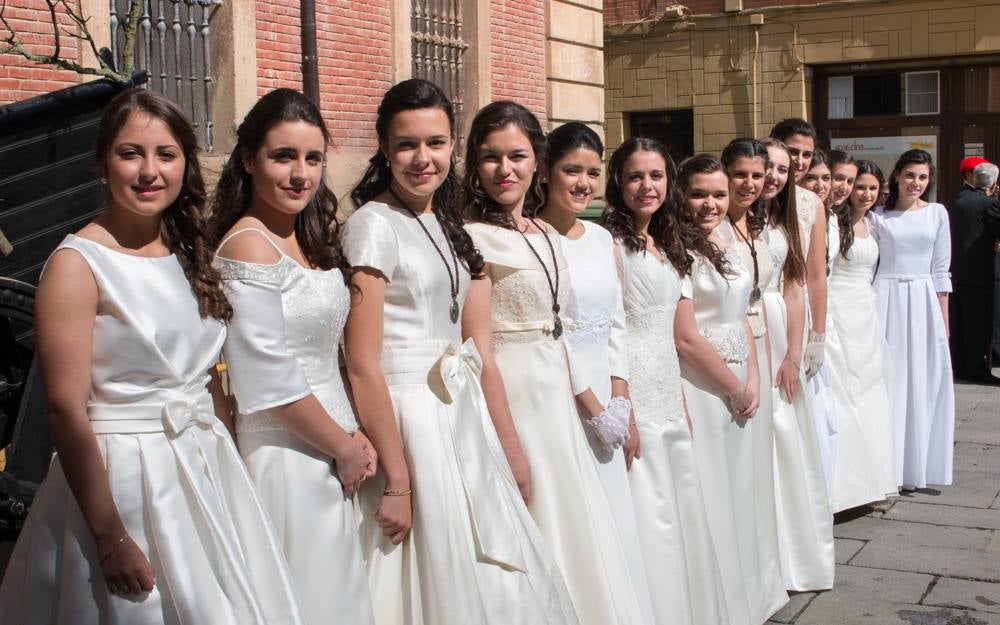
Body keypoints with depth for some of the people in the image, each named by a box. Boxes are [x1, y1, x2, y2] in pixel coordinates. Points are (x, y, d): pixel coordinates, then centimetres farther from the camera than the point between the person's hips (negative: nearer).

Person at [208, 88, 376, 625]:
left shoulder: (309, 239, 9)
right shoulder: (249, 245, -17)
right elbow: (269, 378, -20)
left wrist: (356, 438, 2)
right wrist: (344, 446, -10)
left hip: (333, 447, 8)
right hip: (288, 454, -8)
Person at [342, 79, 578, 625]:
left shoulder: (442, 221, 11)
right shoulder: (374, 225, -14)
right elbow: (362, 364, -18)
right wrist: (397, 481, -19)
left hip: (459, 413, 8)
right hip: (409, 419, -8)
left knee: (490, 577, 15)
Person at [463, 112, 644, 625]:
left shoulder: (546, 237, 10)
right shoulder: (475, 237, -13)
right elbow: (479, 352, -18)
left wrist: (593, 406, 12)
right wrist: (511, 448, -20)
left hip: (556, 398, 8)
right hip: (509, 397, -8)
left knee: (572, 526, 15)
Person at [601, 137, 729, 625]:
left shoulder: (672, 246, 15)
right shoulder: (611, 241, -9)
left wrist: (682, 405, 13)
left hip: (667, 391, 8)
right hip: (633, 389, -8)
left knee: (680, 508, 13)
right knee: (646, 517, -4)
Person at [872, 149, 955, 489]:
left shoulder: (937, 213, 5)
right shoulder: (879, 216, 1)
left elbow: (941, 271, 6)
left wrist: (943, 320, 3)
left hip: (923, 302, 2)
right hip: (886, 299, -2)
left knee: (923, 383, 5)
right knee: (887, 381, 0)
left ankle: (916, 465, 16)